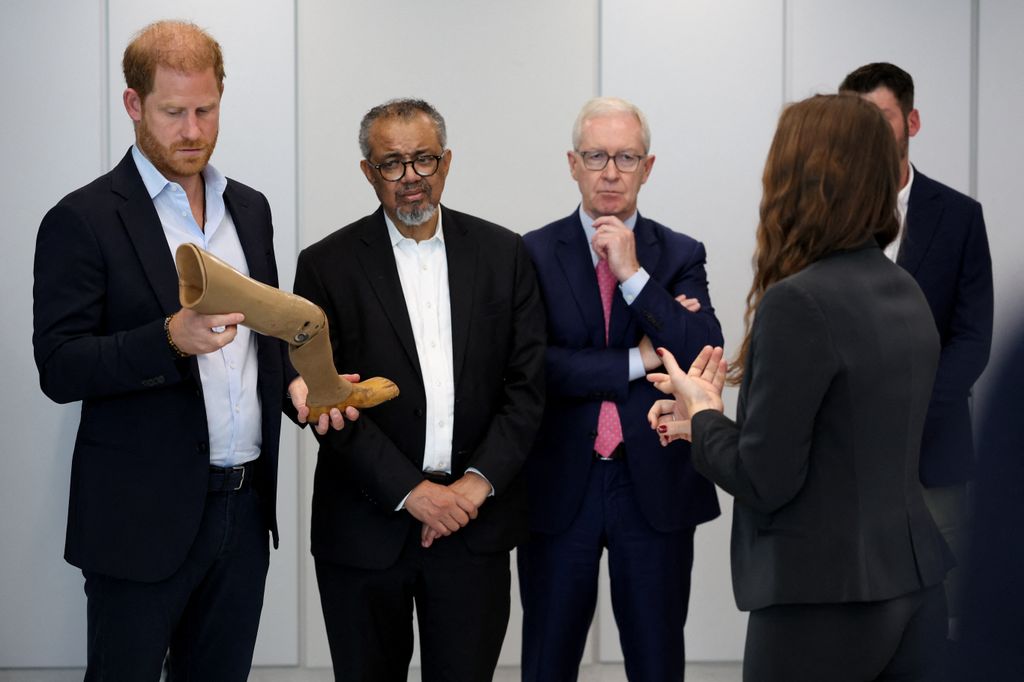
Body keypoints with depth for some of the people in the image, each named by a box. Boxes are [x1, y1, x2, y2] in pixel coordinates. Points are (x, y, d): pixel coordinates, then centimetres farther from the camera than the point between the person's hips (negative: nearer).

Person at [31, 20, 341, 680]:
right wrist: (171, 339, -27)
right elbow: (59, 368, -13)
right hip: (144, 517, -5)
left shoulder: (250, 208, 12)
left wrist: (295, 379, 1)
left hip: (244, 503, 6)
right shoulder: (84, 219, -8)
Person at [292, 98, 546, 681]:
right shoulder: (328, 265, -1)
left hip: (476, 523, 1)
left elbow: (528, 385, 2)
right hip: (368, 526, -1)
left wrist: (479, 481, -10)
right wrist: (410, 491, -13)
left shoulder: (504, 254, 5)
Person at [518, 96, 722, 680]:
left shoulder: (681, 256, 4)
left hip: (656, 486, 1)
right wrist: (639, 360, -13)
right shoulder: (533, 255, 0)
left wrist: (634, 275, -15)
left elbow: (705, 360, -11)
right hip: (560, 486, -1)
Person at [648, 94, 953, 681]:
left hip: (823, 598, -7)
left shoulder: (798, 302, -18)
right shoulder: (907, 294, 7)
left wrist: (703, 413, 1)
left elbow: (765, 480, -17)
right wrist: (712, 414, 14)